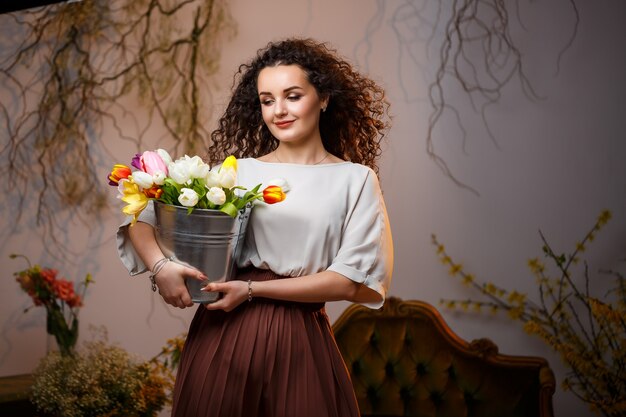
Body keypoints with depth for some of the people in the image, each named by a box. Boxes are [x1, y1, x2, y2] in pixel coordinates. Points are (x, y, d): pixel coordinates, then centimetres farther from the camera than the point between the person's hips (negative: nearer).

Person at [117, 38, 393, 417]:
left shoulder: (355, 179, 1)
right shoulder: (238, 172, 5)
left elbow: (350, 280, -6)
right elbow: (141, 217, 4)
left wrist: (253, 290, -11)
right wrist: (160, 267, -17)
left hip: (300, 341, -1)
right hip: (224, 333, 1)